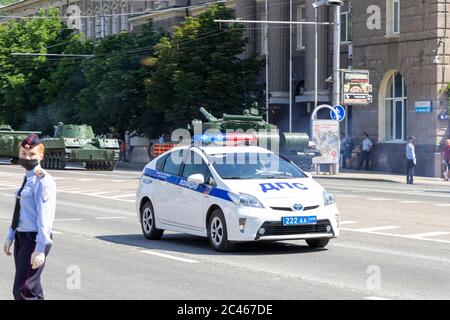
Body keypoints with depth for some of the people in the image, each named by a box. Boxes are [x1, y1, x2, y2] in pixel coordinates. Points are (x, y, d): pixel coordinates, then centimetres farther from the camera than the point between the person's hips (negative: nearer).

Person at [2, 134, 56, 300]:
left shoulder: (43, 181, -14)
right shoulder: (27, 178, 12)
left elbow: (45, 216, -19)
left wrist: (40, 249, -22)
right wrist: (10, 237, 20)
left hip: (34, 239, -9)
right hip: (22, 237, 9)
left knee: (23, 291, -11)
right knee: (33, 289, 15)